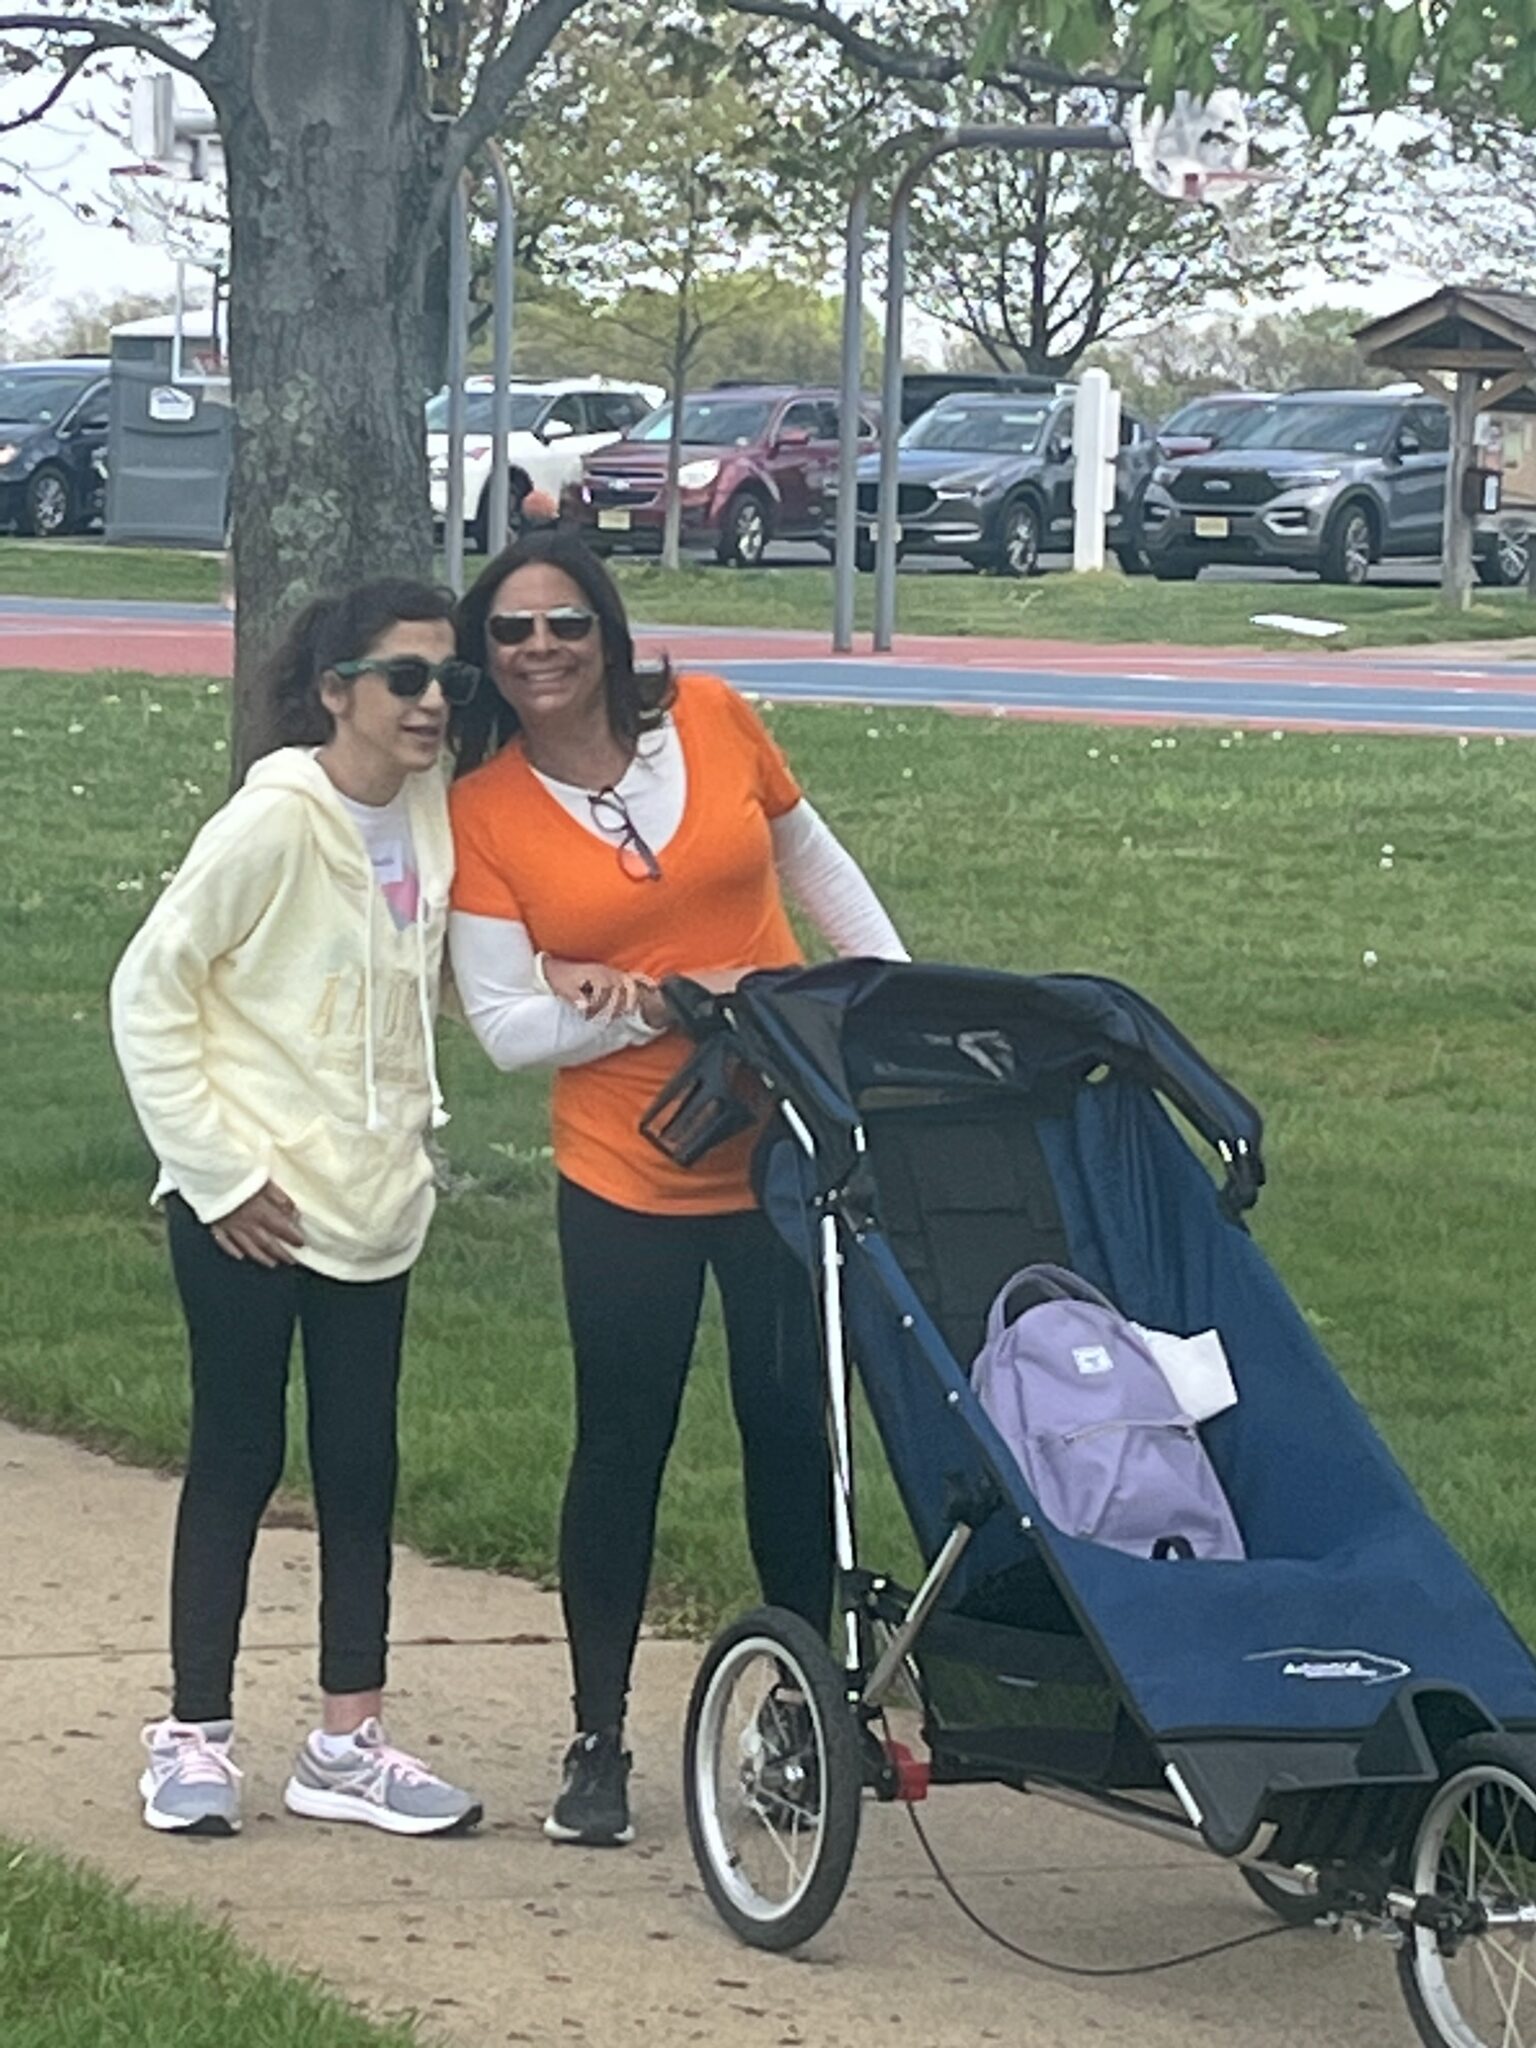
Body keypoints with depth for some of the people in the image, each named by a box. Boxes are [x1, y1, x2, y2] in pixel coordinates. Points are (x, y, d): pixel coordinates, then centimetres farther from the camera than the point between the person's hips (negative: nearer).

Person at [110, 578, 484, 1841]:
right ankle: (194, 1738, 13)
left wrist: (415, 1121, 4)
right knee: (239, 1462, 2)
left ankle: (348, 1742, 16)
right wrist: (218, 1169, -13)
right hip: (250, 1212, -6)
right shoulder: (275, 824, -16)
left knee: (362, 1468, 8)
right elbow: (149, 992, -13)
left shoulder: (434, 816, 1)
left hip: (374, 1204, 6)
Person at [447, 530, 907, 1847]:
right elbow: (508, 1024, -9)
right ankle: (599, 1741, 16)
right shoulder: (482, 812, -7)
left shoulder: (709, 720, -2)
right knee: (622, 1448, 4)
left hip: (788, 1145, 1)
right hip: (628, 1178, -1)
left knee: (792, 1427, 6)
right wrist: (659, 1004, -19)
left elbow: (813, 861, 13)